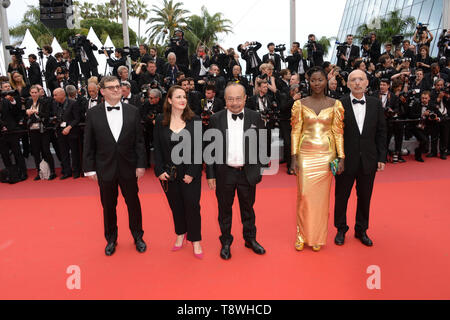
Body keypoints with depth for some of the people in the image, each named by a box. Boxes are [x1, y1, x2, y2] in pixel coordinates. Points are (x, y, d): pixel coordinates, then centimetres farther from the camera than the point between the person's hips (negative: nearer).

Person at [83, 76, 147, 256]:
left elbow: (139, 140, 0)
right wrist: (89, 168, -3)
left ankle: (138, 236, 32)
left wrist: (141, 164, -4)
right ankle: (111, 239, 34)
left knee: (133, 203, 12)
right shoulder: (93, 113, -2)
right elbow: (88, 144, 0)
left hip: (128, 167, 0)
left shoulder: (133, 111, 0)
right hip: (105, 169, 0)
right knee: (108, 206, 13)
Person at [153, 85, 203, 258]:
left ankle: (195, 240, 22)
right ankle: (180, 234, 35)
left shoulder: (195, 121, -4)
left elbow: (198, 149, -5)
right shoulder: (161, 121, 1)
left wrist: (192, 172, -11)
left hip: (190, 173, -1)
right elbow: (157, 148, 3)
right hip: (168, 173, 2)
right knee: (175, 205, 13)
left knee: (192, 206, 3)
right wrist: (160, 171, -6)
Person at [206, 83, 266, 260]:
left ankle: (250, 239, 37)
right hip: (224, 173, 0)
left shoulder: (255, 117, -1)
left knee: (248, 207, 17)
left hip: (248, 173, 1)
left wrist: (259, 170, 0)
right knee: (224, 209, 13)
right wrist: (210, 175, -3)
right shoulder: (216, 119, -3)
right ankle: (226, 242, 31)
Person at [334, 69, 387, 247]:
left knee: (365, 197, 14)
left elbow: (381, 132, 6)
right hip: (345, 159, -3)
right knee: (341, 196, 10)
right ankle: (341, 229, 29)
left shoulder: (375, 104, 4)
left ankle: (361, 230, 32)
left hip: (368, 160, 3)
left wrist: (382, 157, 2)